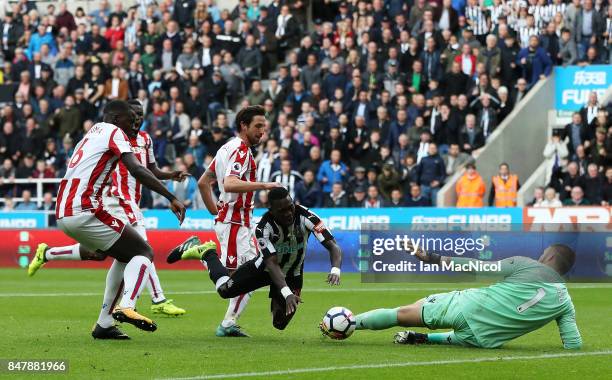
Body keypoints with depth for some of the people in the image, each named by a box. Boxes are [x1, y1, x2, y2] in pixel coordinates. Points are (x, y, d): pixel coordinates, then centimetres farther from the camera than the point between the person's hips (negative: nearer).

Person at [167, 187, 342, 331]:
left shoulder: (306, 217, -31)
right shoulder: (264, 227, -32)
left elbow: (333, 246, -31)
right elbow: (272, 264, -39)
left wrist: (335, 270, -52)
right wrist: (287, 293, -53)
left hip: (292, 275, 1)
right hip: (266, 267, -1)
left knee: (280, 323, -5)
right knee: (225, 290, -11)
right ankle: (207, 252, 21)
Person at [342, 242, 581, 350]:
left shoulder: (524, 265, -3)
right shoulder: (565, 302, 3)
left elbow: (480, 268, -4)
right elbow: (574, 345, -2)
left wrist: (434, 259, 1)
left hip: (468, 306, -3)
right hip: (485, 338, 3)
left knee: (404, 313, 11)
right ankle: (424, 338, 18)